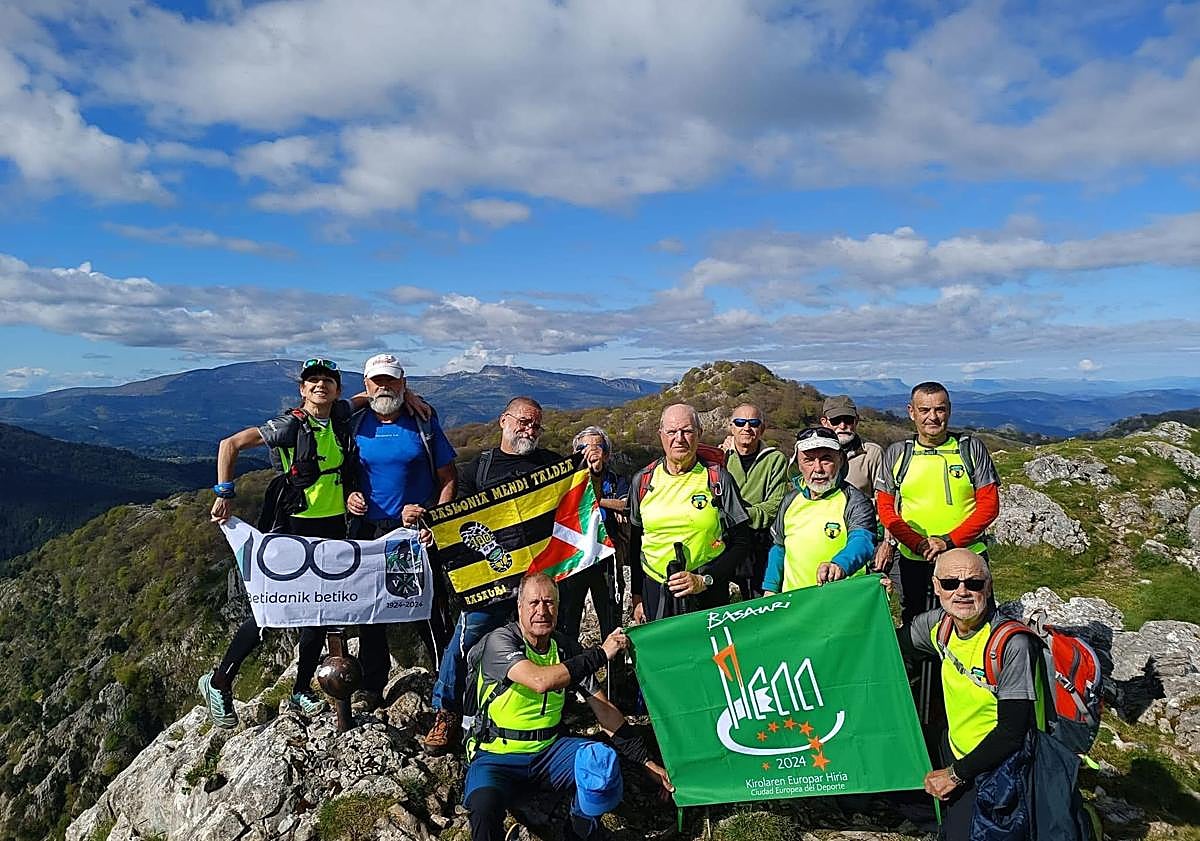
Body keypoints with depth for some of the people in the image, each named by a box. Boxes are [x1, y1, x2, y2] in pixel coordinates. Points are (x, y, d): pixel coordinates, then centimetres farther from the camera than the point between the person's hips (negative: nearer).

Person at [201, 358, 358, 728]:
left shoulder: (343, 417, 2)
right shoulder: (291, 426, -14)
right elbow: (230, 444, -14)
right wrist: (224, 495, -15)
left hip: (333, 528, 5)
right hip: (292, 529, -5)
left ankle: (303, 689, 26)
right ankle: (218, 684, 17)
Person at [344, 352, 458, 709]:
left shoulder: (424, 424, 0)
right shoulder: (354, 425, 6)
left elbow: (449, 478, 1)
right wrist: (349, 495, -6)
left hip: (418, 534, -2)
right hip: (368, 532, 3)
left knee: (432, 611, -3)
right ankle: (372, 690, 26)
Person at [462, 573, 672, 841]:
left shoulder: (566, 648, 0)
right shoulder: (500, 641, -16)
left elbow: (603, 708, 2)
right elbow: (540, 681, -34)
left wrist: (645, 760, -5)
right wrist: (600, 654, -27)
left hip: (549, 749, 4)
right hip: (496, 756, -4)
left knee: (603, 761, -24)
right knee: (484, 807, -36)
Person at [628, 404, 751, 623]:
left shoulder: (717, 479, -4)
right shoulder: (642, 480, 3)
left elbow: (741, 541, -3)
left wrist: (705, 580, -13)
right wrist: (637, 597, 10)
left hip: (708, 592, -2)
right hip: (655, 593, 2)